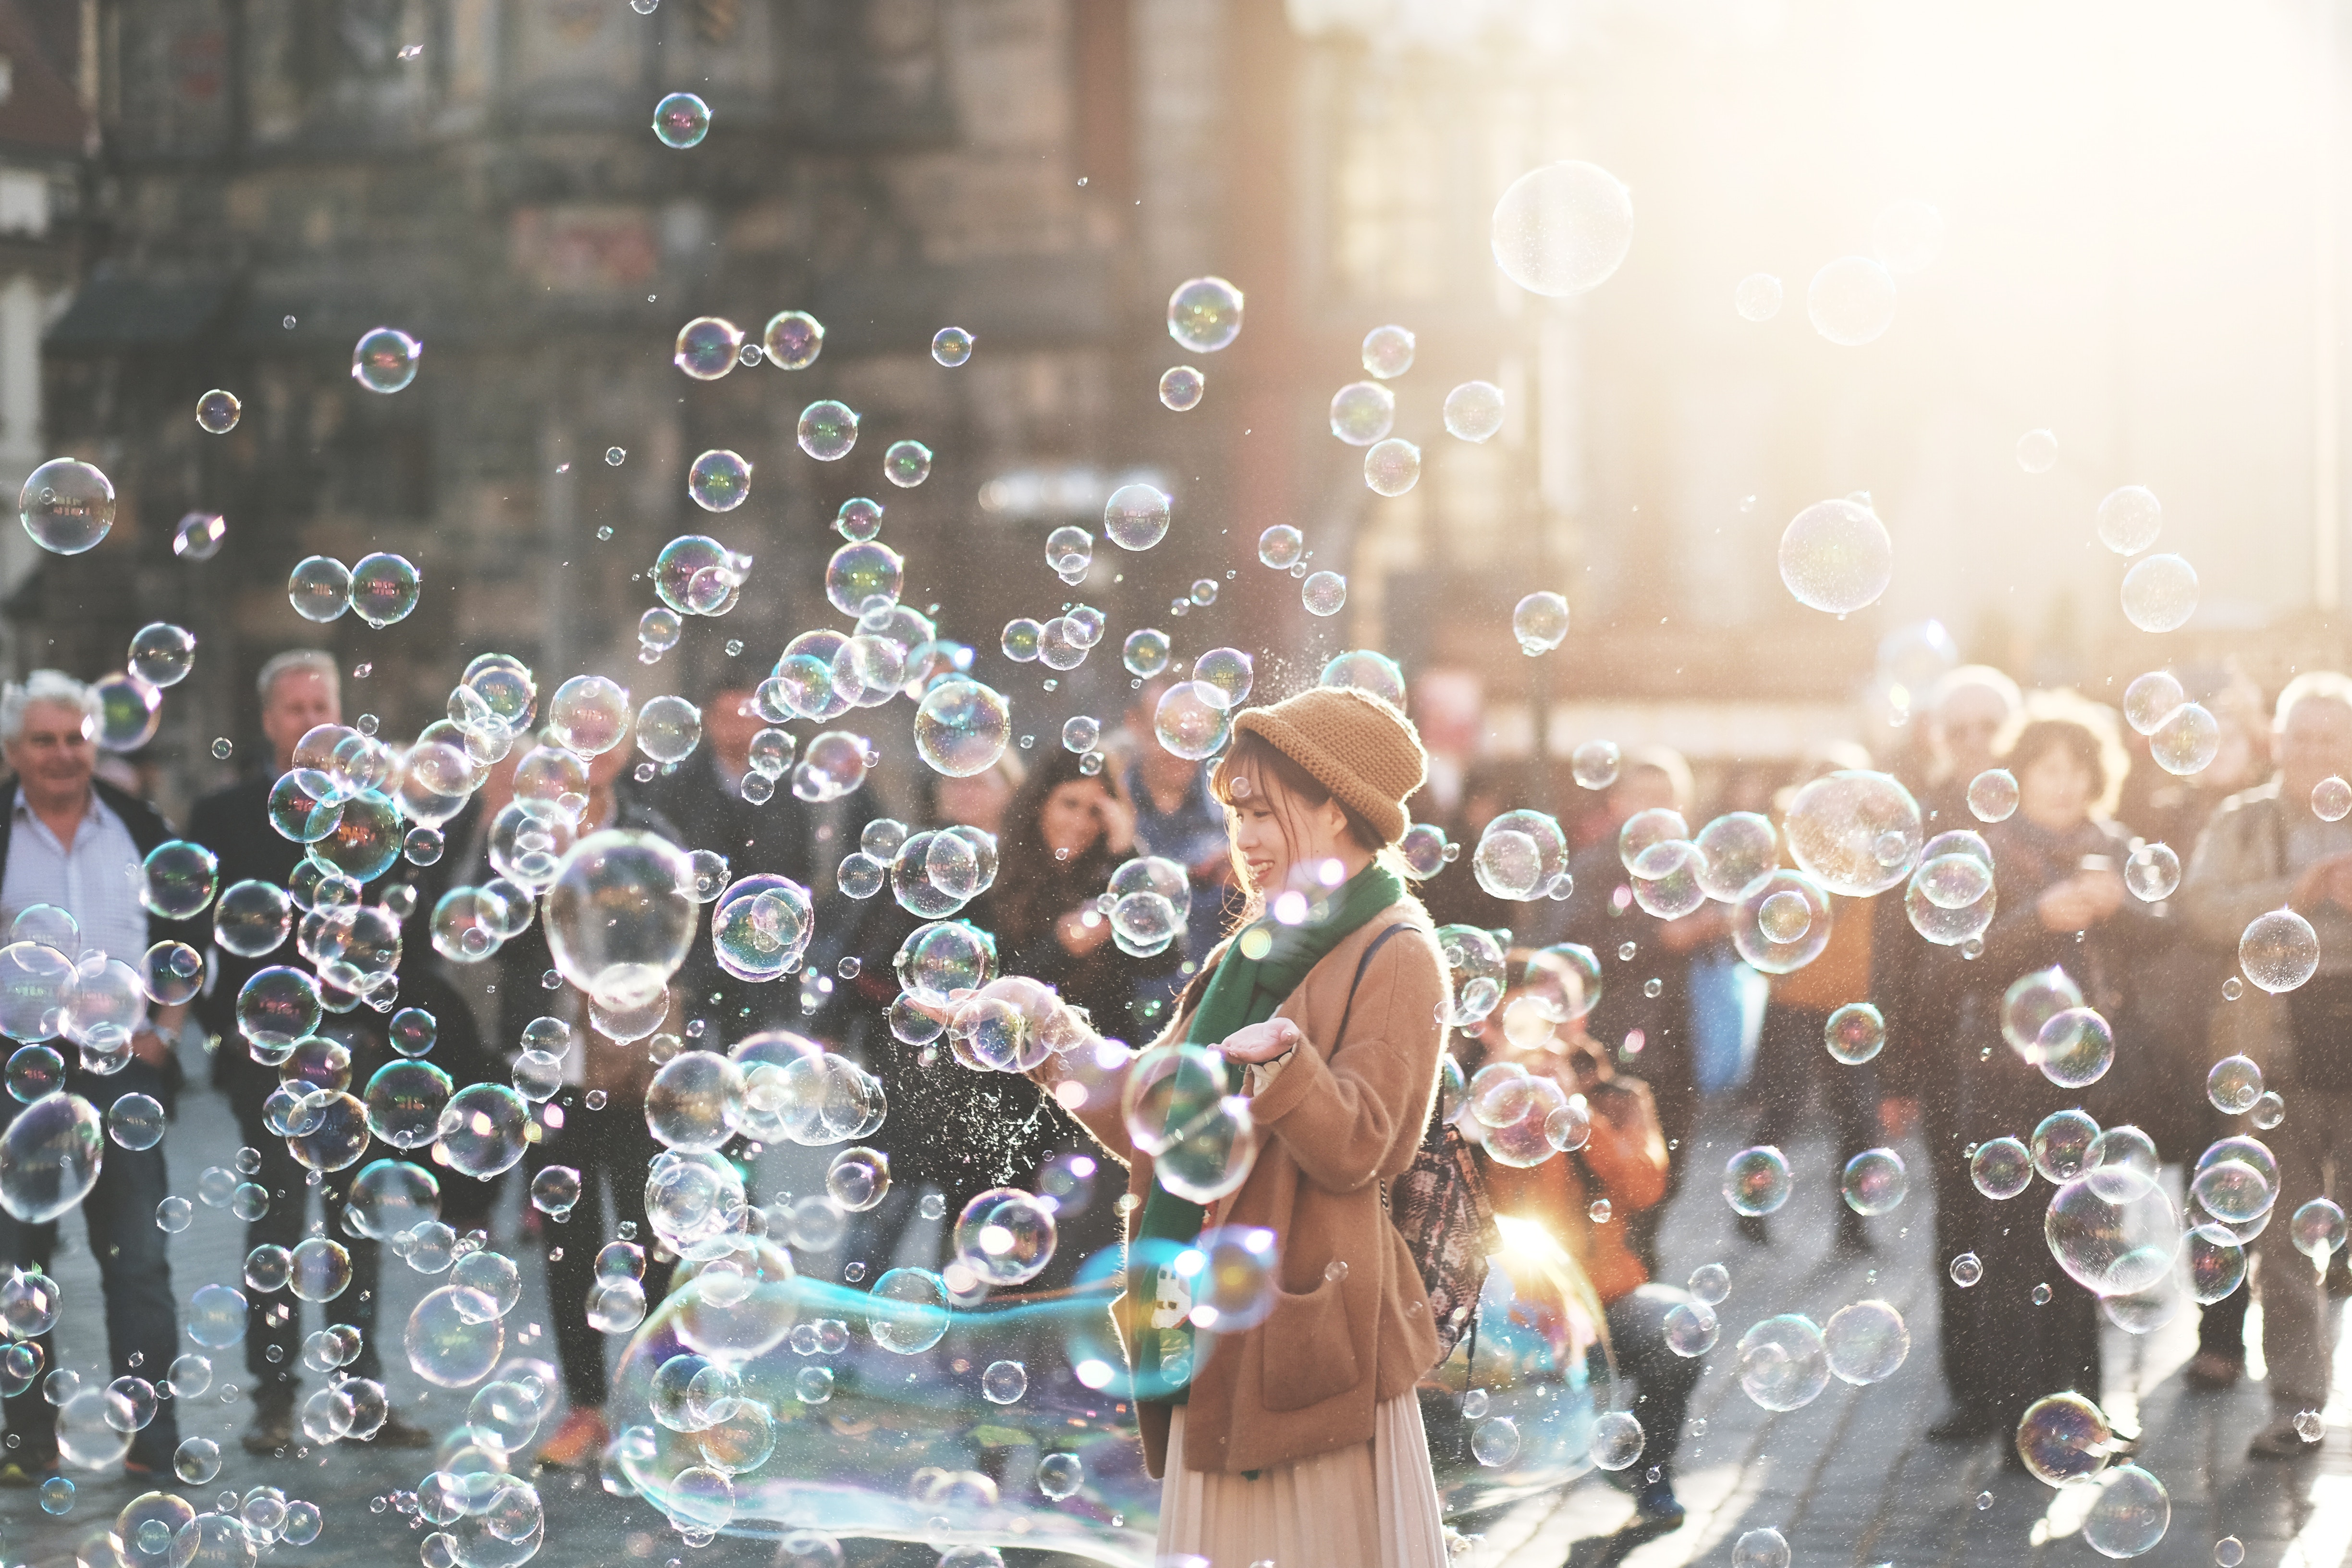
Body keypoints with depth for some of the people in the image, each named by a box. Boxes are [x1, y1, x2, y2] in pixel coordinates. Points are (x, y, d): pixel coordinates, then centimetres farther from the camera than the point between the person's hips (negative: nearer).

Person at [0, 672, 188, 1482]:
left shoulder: (141, 832, 9)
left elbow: (186, 940, 15)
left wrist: (166, 1029, 3)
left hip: (121, 1063, 1)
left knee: (139, 1259, 0)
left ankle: (154, 1438, 3)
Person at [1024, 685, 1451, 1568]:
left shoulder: (1393, 958, -6)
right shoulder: (1257, 953, 19)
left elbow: (1354, 1149, -17)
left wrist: (1282, 1064, -33)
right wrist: (1060, 1051, 6)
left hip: (1307, 1326, -8)